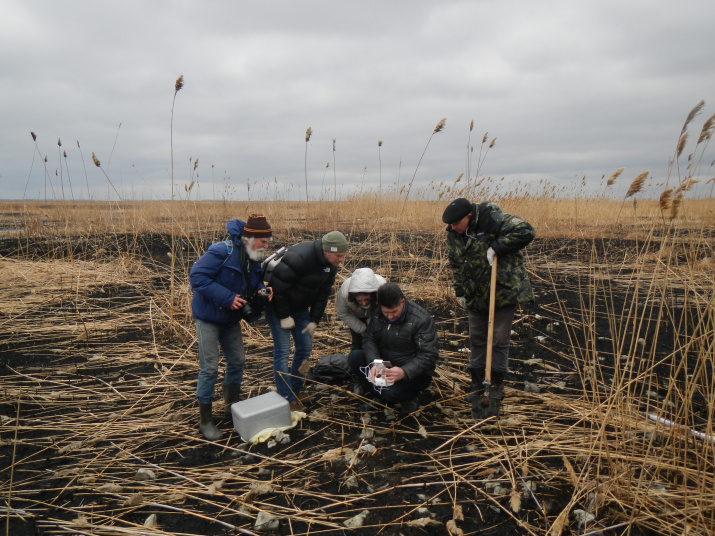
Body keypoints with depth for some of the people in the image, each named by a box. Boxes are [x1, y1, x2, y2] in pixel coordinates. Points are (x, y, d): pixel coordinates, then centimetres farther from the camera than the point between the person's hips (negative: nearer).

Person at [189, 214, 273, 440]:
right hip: (208, 317, -7)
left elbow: (255, 280, 14)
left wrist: (261, 289, -11)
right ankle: (205, 420, 13)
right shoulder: (222, 252, -27)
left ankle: (232, 405, 36)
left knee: (237, 360, 14)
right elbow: (196, 276, -29)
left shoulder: (254, 259, -3)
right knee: (209, 368, -3)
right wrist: (227, 297, -33)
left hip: (231, 318, 7)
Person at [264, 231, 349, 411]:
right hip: (278, 308, -8)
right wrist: (284, 316, -21)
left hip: (301, 308, 8)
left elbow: (323, 293, 4)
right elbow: (278, 286, -28)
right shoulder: (298, 257, -32)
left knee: (305, 348, 10)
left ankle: (296, 391, 25)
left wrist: (314, 320, 1)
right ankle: (286, 399, 4)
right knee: (282, 351, -6)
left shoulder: (330, 264, -6)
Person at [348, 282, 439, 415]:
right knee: (354, 358, -14)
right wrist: (374, 363, -23)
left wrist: (404, 372, -39)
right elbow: (368, 338, -3)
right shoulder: (378, 314, -4)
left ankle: (409, 398, 4)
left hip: (413, 372, -6)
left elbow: (429, 355, -24)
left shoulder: (421, 319, -22)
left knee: (392, 392, -33)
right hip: (385, 363, 6)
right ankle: (378, 396, 3)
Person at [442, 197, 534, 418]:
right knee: (476, 340, 11)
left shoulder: (493, 220, -19)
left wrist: (497, 247, -27)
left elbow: (525, 232, -26)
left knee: (499, 340, 2)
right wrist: (460, 291, 12)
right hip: (475, 296, 6)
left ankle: (497, 388, 19)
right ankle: (476, 387, 24)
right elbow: (455, 265, 13)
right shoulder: (453, 235, 1)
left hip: (505, 291, -6)